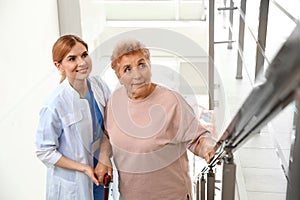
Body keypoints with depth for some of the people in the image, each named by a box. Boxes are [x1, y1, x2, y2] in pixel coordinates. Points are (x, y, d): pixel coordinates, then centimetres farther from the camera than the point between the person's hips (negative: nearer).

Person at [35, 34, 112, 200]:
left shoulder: (99, 85, -12)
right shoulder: (55, 106, -26)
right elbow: (45, 152, -17)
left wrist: (104, 157, -16)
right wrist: (84, 168, -17)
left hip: (98, 171, 5)